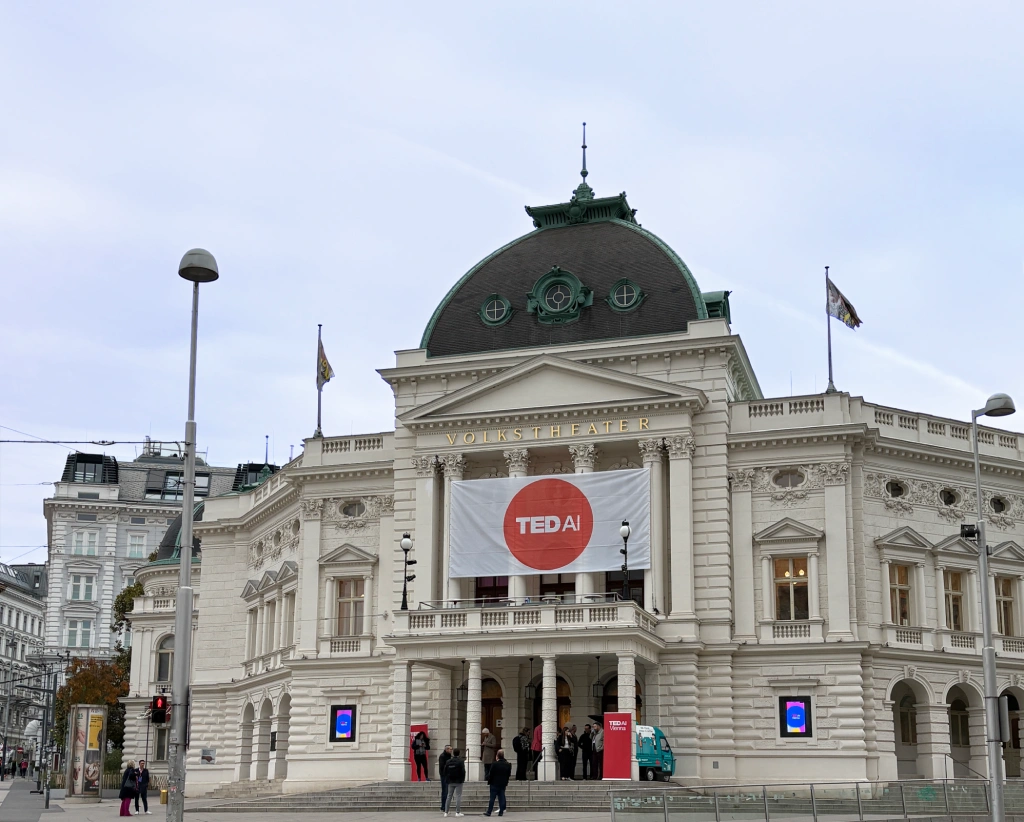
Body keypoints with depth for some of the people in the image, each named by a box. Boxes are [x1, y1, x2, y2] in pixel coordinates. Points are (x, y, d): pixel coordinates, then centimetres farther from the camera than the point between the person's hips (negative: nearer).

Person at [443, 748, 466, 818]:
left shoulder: (448, 761, 2)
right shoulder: (460, 761, -11)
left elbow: (445, 771, 2)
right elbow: (463, 771, -14)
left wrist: (448, 779, 12)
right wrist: (463, 779, 1)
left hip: (450, 781, 4)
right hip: (458, 781, -4)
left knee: (449, 796, 11)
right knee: (458, 796, 0)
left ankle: (446, 812, 11)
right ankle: (458, 812, -4)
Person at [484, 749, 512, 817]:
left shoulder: (495, 764, -13)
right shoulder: (508, 765, 2)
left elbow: (491, 774, -10)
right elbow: (508, 775, 7)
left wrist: (489, 781, 4)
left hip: (494, 784, -4)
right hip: (503, 784, 4)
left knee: (492, 798, 0)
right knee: (501, 798, 7)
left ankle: (489, 812, 1)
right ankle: (501, 812, 4)